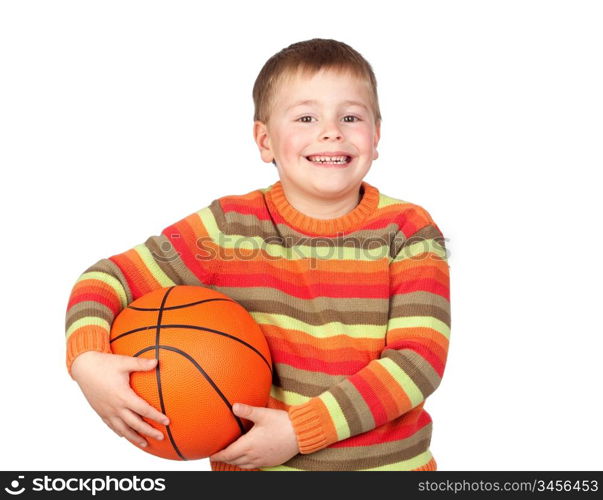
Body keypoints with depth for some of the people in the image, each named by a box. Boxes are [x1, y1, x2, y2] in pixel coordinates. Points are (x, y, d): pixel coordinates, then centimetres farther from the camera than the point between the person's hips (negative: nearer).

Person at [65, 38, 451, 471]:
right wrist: (88, 360, -25)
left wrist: (299, 430, -25)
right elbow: (109, 278, -5)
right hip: (251, 463, 1)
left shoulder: (410, 233, -12)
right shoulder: (227, 229, -10)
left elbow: (421, 356, -19)